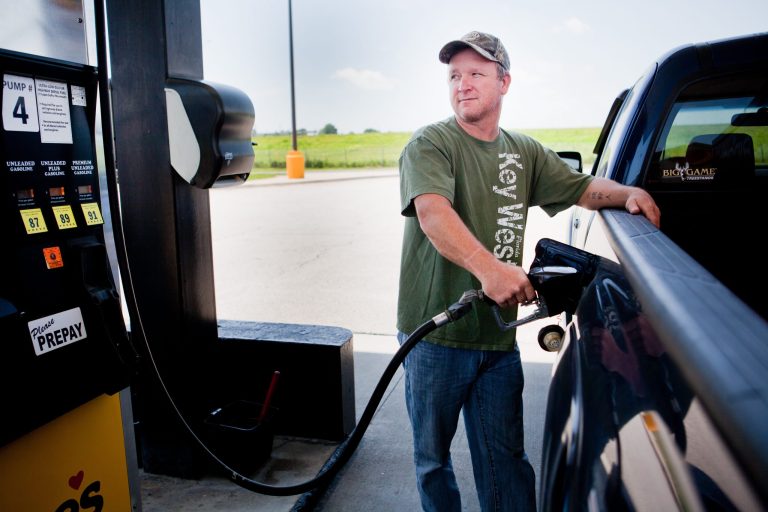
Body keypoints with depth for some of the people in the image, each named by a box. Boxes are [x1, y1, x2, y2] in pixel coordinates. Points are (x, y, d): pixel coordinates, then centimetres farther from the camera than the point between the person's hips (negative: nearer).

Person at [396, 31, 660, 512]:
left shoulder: (525, 152, 11)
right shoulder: (430, 144, -8)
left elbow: (584, 188, 18)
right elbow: (432, 212, -27)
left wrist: (630, 192, -4)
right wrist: (489, 267, -42)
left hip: (499, 336, 4)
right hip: (436, 334, -3)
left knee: (506, 460, 13)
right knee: (433, 457, 15)